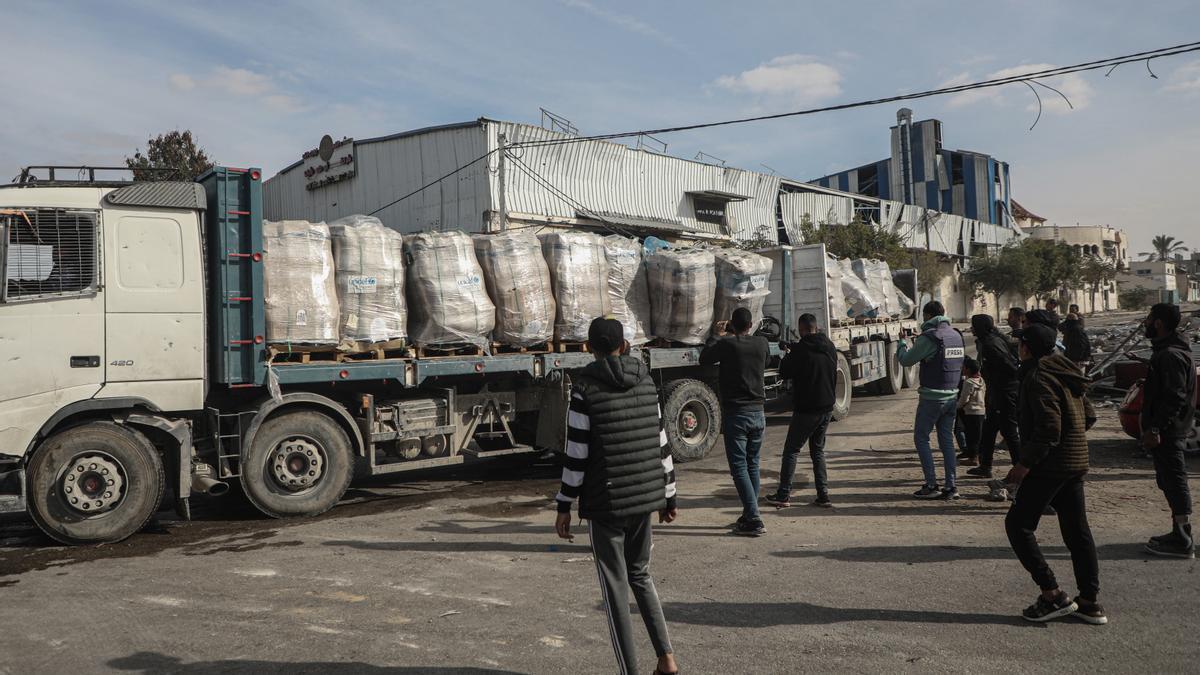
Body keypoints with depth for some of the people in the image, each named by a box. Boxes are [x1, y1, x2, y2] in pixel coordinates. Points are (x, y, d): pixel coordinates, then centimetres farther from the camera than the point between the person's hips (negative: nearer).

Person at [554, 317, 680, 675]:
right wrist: (668, 496, 16)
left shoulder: (586, 388, -9)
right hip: (645, 496, 5)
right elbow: (661, 444, 8)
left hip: (605, 501, -5)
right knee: (640, 574, 21)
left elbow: (577, 453, -11)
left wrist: (564, 505, -2)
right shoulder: (646, 382, 4)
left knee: (616, 586, 6)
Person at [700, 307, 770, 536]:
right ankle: (749, 515, 21)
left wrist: (717, 336, 15)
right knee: (752, 465, 15)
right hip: (758, 413, 5)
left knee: (739, 467, -3)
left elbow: (704, 359, 4)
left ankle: (753, 520, -9)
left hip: (736, 414, -5)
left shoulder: (726, 345, -12)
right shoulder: (761, 343, 1)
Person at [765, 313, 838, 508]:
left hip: (806, 409, -6)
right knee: (818, 450, 16)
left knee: (791, 450, 3)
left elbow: (784, 373, -8)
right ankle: (823, 495, 11)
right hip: (827, 408, 6)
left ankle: (784, 494, 3)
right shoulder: (830, 348, 6)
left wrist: (787, 355, 11)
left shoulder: (800, 349, -16)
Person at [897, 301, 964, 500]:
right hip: (952, 396, 7)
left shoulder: (929, 337, -16)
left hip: (932, 398, -7)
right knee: (947, 440, 12)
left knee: (921, 438, 4)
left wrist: (902, 347, 10)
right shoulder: (957, 336, 8)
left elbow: (906, 361, -13)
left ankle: (931, 485, 2)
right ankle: (950, 487, 12)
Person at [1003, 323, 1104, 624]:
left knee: (1018, 525, -1)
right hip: (1076, 462, 10)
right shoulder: (1064, 373, 13)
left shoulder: (1038, 377, -16)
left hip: (1050, 464, -10)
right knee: (1077, 531, 13)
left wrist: (1025, 463, -18)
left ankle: (1053, 594, -3)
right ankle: (1089, 601, 19)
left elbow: (1049, 427, -23)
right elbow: (1088, 416, 17)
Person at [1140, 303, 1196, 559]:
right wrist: (1153, 427, 21)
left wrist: (1155, 428, -25)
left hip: (1167, 432, -11)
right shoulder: (1167, 350, 15)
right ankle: (1180, 535, 26)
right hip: (1169, 430, 11)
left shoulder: (1170, 355, -19)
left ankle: (1182, 542, 1)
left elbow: (1174, 396, -25)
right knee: (1171, 482, 17)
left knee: (1174, 483, -5)